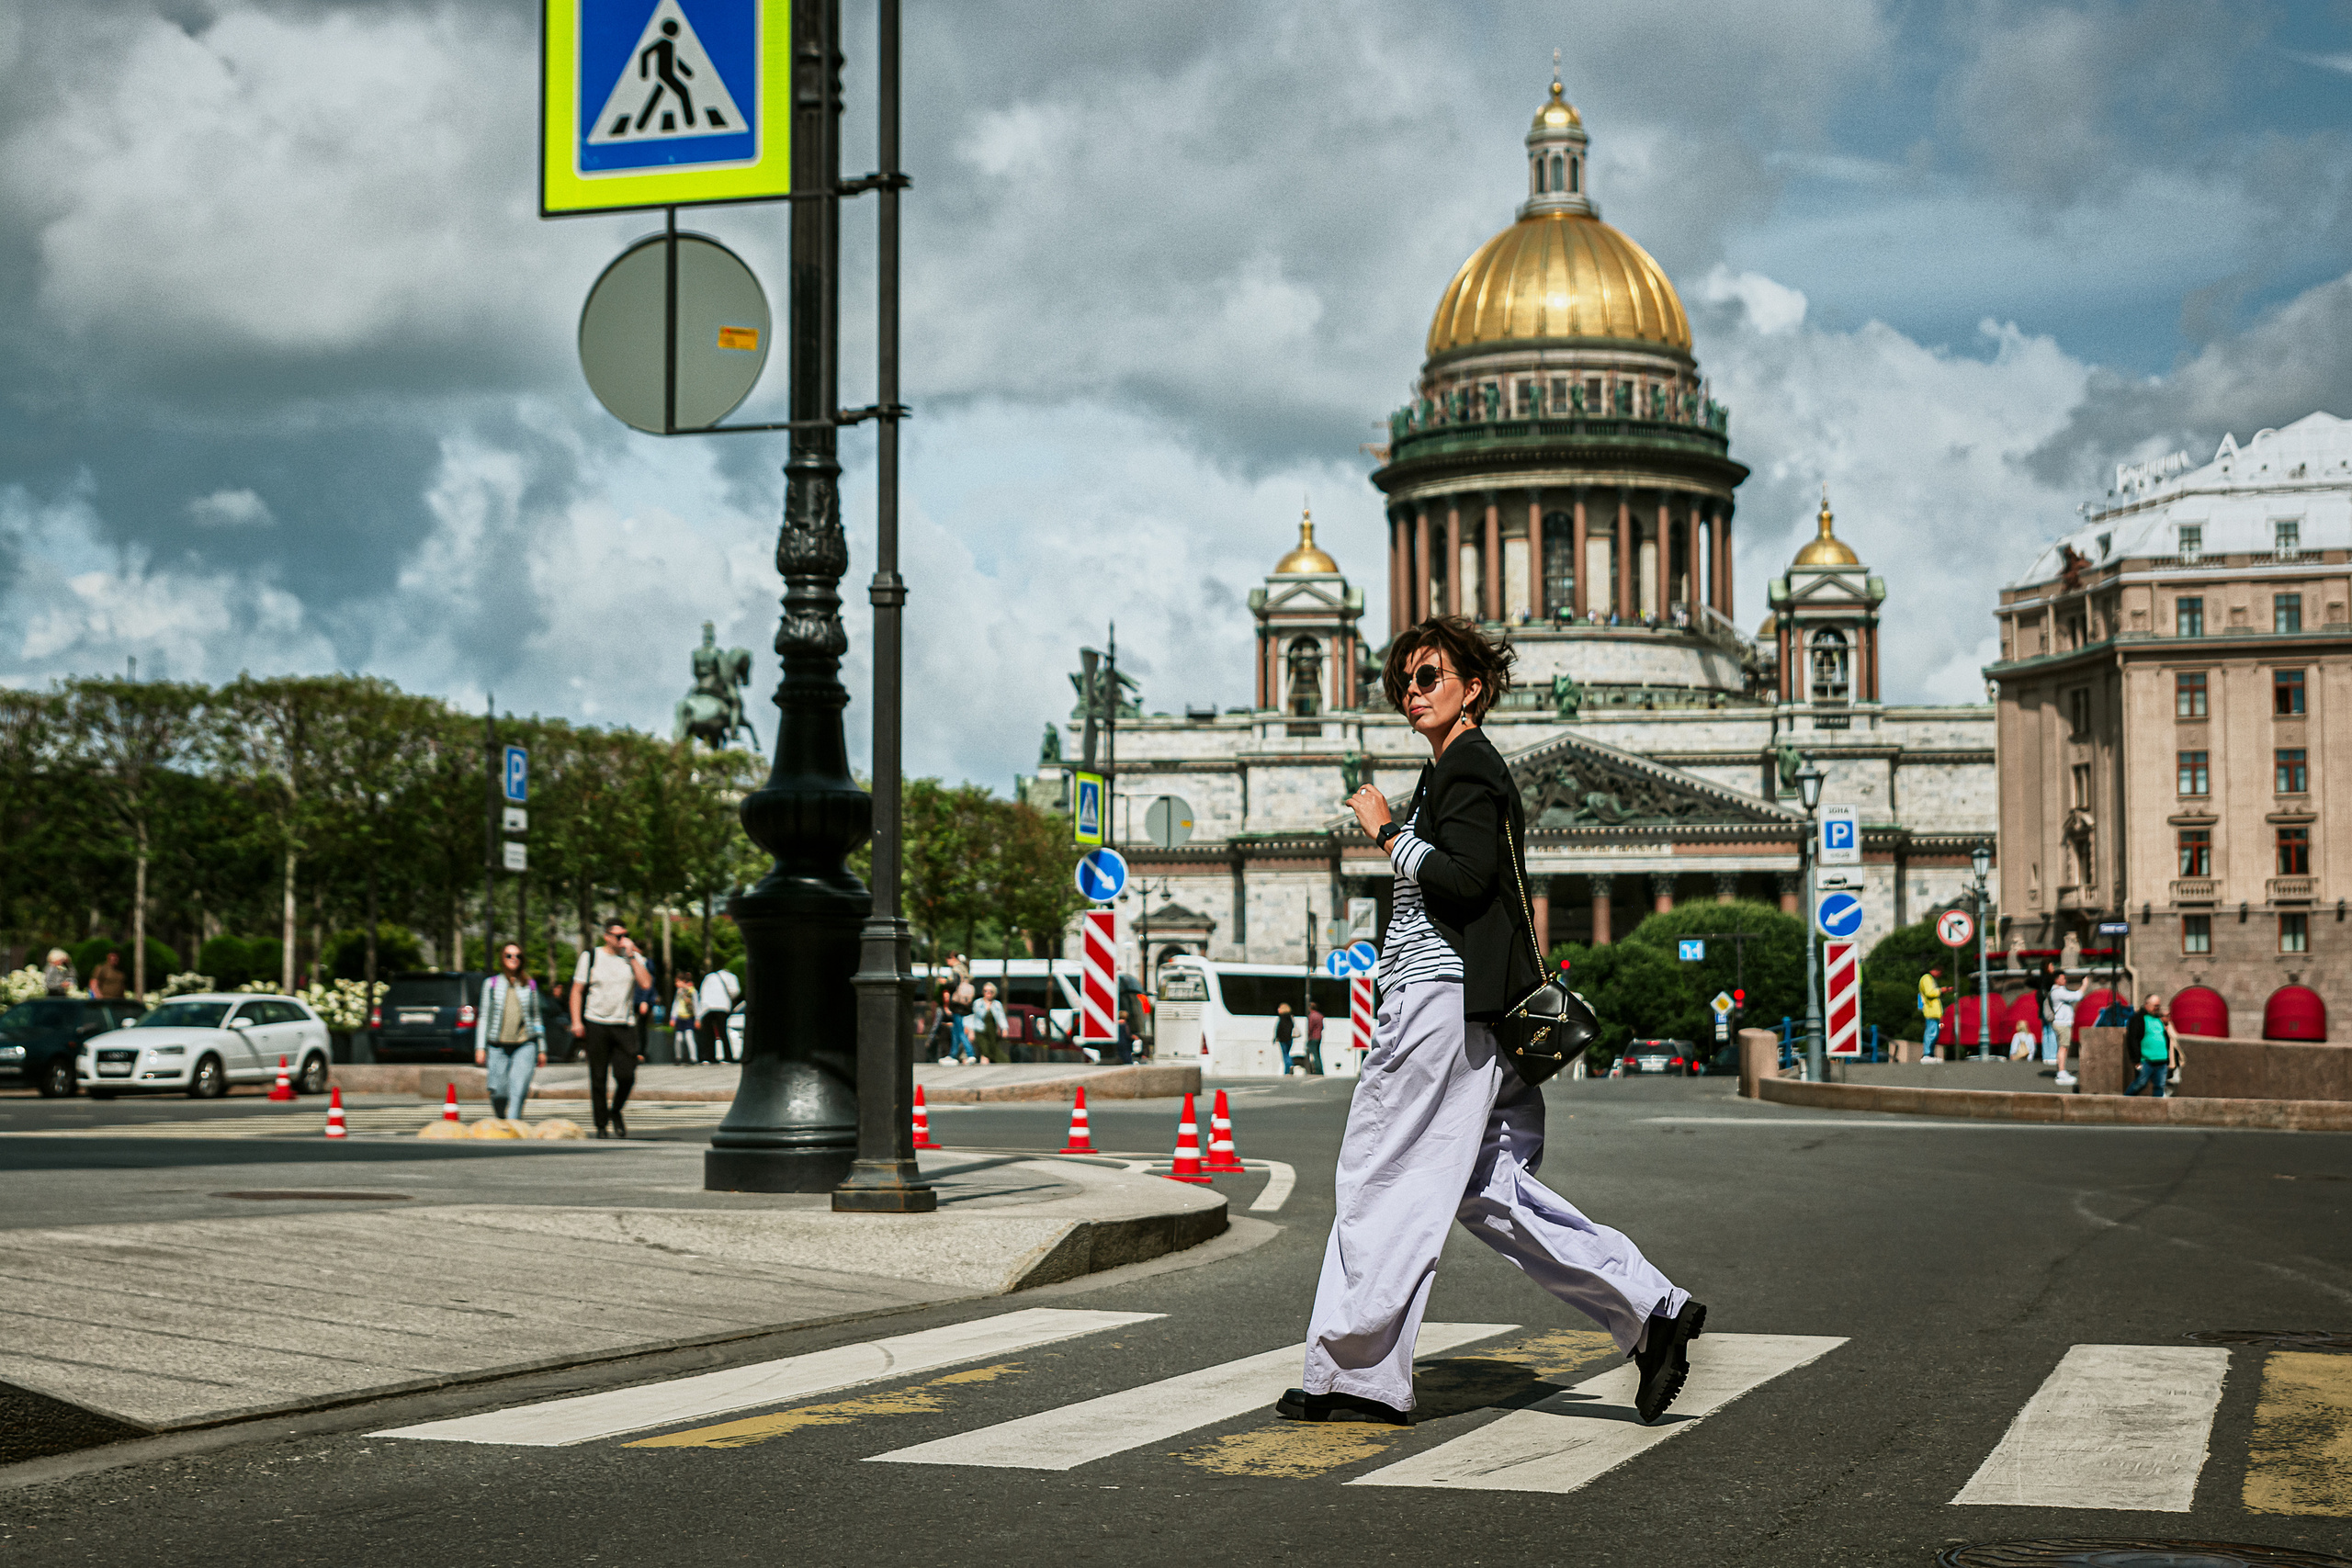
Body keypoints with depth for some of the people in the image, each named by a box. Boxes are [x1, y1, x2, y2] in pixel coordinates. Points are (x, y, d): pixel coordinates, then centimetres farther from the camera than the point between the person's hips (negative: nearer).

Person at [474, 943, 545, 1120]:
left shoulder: (530, 985, 11)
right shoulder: (491, 984, 9)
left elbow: (536, 1017, 16)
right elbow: (484, 1017, 9)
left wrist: (542, 1049, 15)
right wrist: (480, 1047, 1)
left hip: (525, 1045, 0)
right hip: (498, 1047, 0)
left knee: (518, 1091, -15)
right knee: (500, 1093, -2)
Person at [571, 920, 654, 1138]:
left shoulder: (635, 958, 10)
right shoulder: (591, 957, 6)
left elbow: (646, 983, -7)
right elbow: (577, 990, 6)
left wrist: (631, 955, -8)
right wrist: (576, 1021, -3)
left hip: (625, 1025, 1)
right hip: (596, 1024, -1)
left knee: (626, 1076, -7)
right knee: (598, 1078, 0)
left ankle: (616, 1113, 19)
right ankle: (601, 1124, 10)